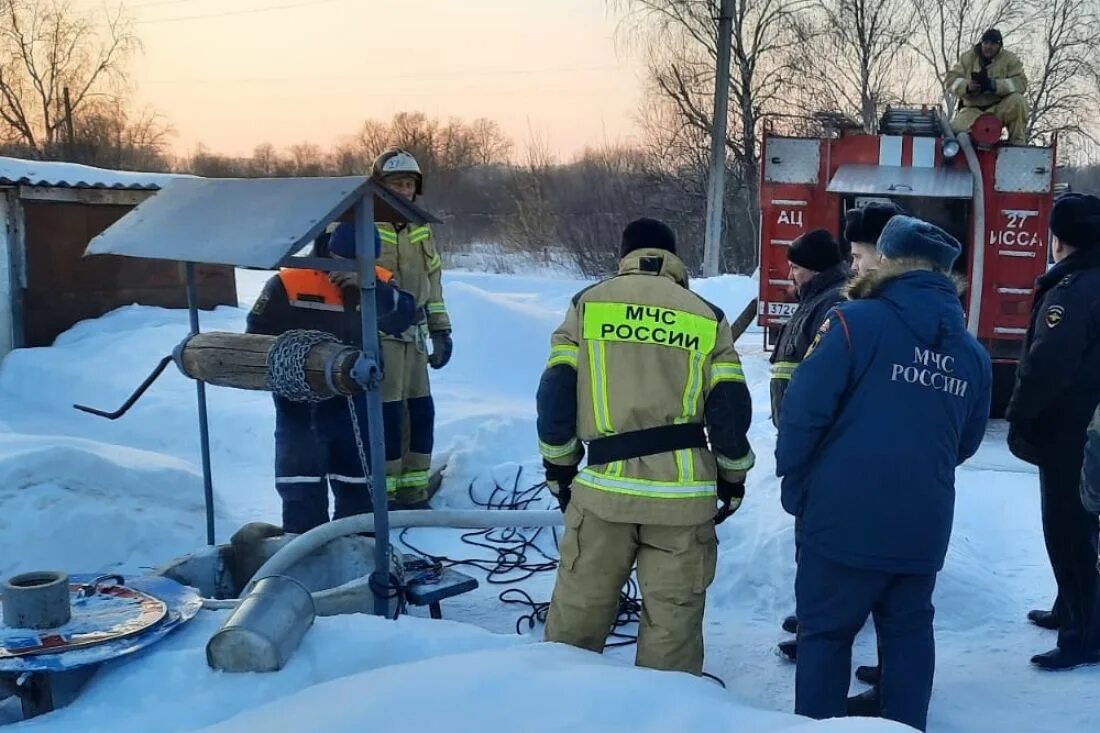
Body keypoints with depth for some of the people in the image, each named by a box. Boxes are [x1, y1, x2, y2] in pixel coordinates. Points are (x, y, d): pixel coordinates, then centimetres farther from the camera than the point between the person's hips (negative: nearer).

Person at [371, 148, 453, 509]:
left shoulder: (420, 228, 15)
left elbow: (431, 281, 22)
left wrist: (440, 330, 17)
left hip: (413, 335, 8)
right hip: (378, 335, -7)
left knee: (420, 411, 10)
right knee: (387, 415, -8)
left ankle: (412, 493, 23)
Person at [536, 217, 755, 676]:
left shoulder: (587, 305, 7)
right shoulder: (708, 318, 7)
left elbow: (556, 393, 3)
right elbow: (731, 409, 3)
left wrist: (559, 466, 13)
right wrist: (734, 478, 16)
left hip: (605, 486, 0)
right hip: (683, 493, 0)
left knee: (577, 609, 12)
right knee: (674, 617, 9)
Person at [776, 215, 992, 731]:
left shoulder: (856, 322, -11)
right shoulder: (973, 352, 6)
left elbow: (803, 410, -14)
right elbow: (966, 443, 14)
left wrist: (795, 486, -1)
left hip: (842, 518, -4)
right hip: (923, 527, 5)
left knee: (825, 632, 9)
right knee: (909, 633, 19)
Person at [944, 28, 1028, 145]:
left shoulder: (1009, 59, 1)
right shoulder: (967, 57, 6)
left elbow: (1021, 83, -12)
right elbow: (950, 80, -2)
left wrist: (995, 85, -29)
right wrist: (967, 86, -25)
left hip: (999, 109, 0)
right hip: (972, 110, 0)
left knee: (1018, 100, -31)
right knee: (955, 129, -32)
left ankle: (1018, 142, -13)